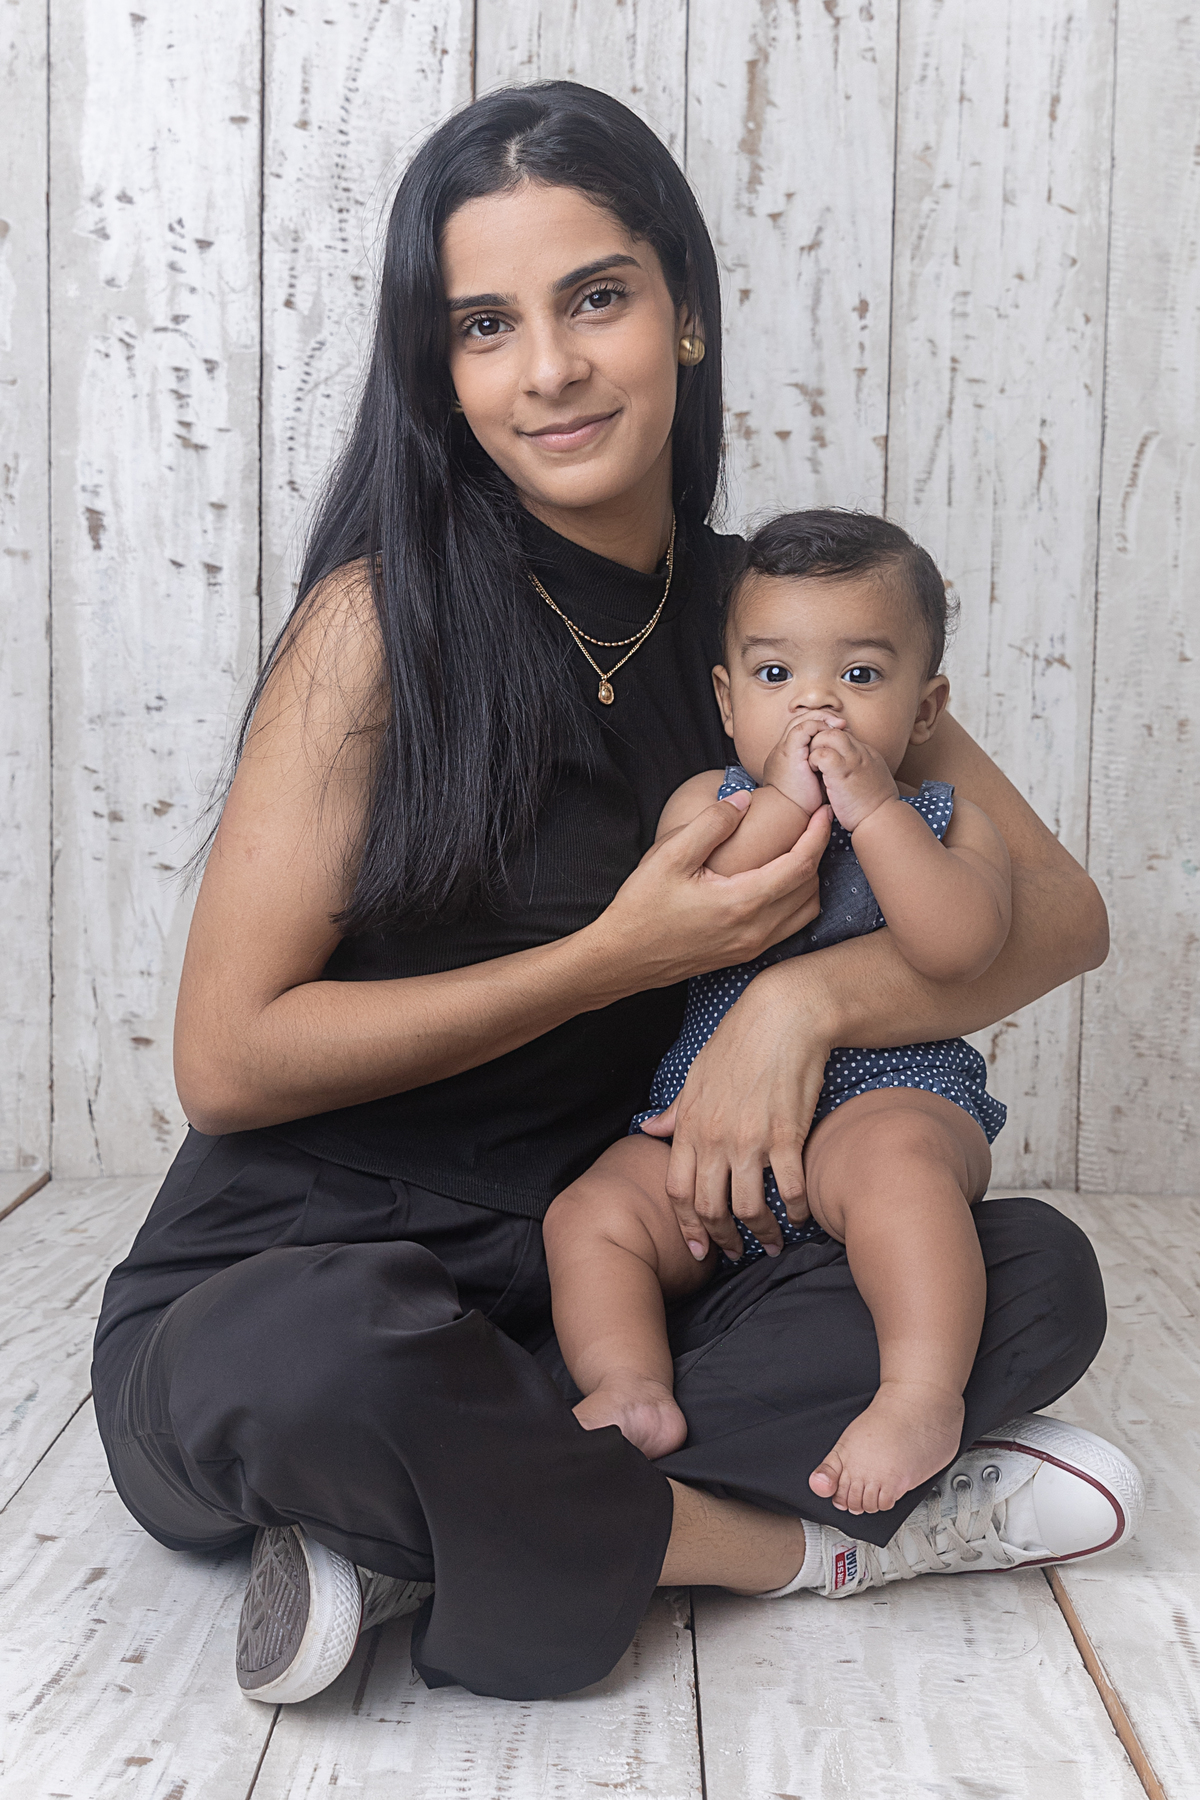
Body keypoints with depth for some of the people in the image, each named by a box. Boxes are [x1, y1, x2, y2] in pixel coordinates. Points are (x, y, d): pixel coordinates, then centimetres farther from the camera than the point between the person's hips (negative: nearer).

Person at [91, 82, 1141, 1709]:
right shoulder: (386, 618, -12)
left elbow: (1060, 909, -1)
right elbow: (227, 1059, -14)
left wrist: (807, 994, -20)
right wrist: (624, 957, -16)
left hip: (593, 1274, 5)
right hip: (302, 1263, -4)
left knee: (1038, 1277, -14)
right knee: (315, 1360, -39)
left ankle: (444, 1527, -17)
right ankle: (813, 1540, -14)